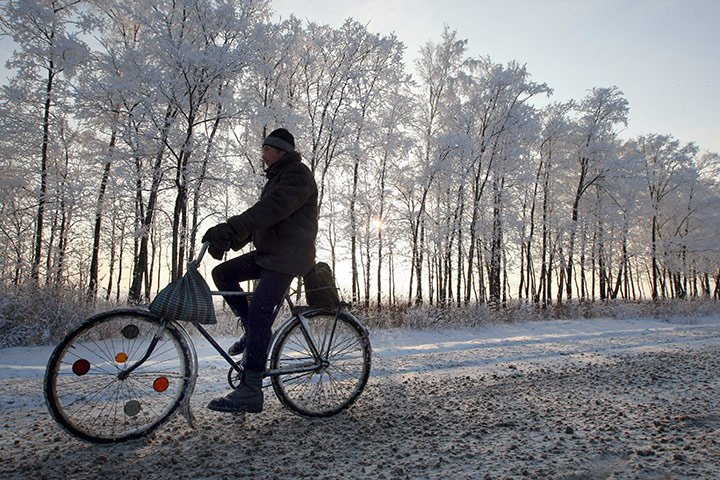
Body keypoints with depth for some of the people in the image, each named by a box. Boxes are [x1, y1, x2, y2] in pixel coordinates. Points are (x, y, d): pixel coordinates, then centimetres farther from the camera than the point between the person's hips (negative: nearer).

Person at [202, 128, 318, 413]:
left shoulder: (297, 175, -9)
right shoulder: (277, 177, 25)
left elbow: (272, 208, -27)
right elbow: (261, 215, 21)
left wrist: (230, 229, -36)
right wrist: (230, 240, 6)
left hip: (288, 256, -10)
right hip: (269, 252, 10)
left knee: (258, 313, -19)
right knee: (222, 273, 2)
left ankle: (250, 392, -18)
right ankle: (255, 332, 7)